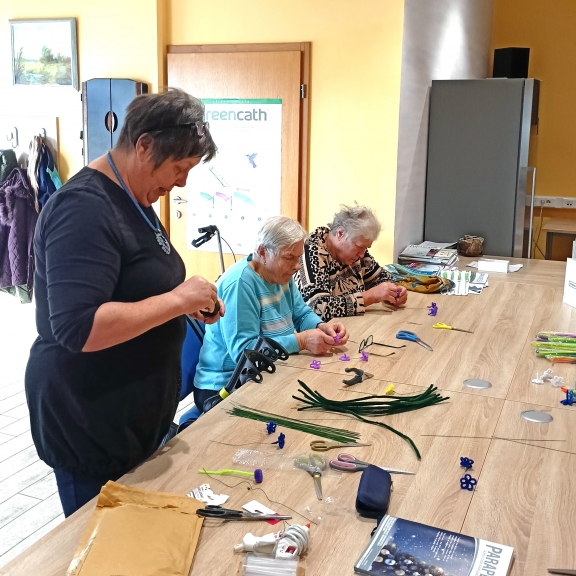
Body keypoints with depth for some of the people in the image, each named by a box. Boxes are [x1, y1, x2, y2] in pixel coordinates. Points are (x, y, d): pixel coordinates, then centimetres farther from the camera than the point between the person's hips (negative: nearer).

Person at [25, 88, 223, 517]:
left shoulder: (134, 200, 8)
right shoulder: (84, 208, -22)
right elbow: (79, 328, -32)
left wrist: (188, 301, 1)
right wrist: (177, 299, -26)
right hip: (90, 430, -9)